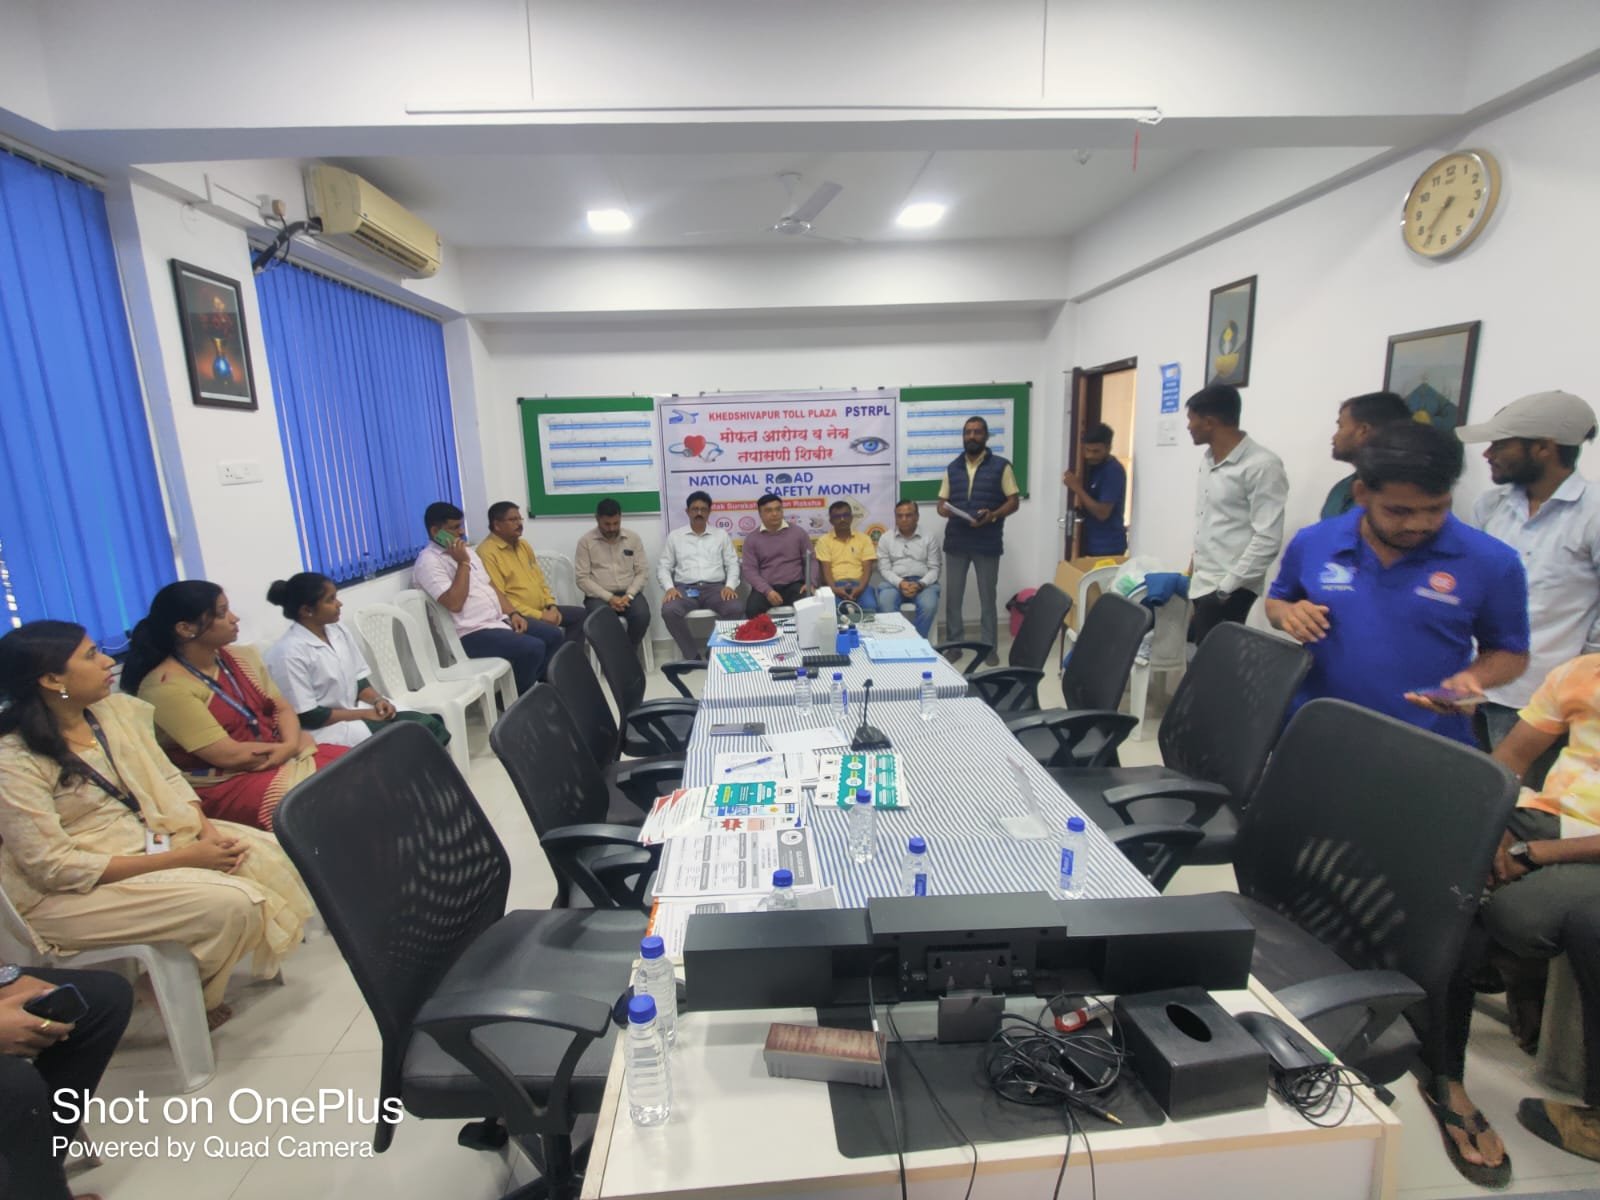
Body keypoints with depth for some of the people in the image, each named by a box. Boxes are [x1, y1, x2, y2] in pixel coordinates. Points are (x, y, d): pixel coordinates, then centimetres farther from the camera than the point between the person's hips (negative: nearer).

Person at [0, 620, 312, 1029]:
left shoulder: (118, 710, -1)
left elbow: (168, 779, 5)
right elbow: (55, 868, -20)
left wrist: (207, 829, -13)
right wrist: (182, 858, -23)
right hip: (69, 893, -7)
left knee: (270, 853, -10)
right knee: (232, 903, -23)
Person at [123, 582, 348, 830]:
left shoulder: (242, 657, 7)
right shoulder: (166, 687, -15)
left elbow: (282, 708, 7)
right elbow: (228, 755, -19)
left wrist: (292, 744, -14)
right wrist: (290, 747, -9)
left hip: (281, 759, 7)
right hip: (223, 784, -7)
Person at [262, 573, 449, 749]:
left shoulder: (338, 632, 6)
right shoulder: (289, 653, -16)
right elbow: (307, 717, -16)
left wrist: (377, 700, -7)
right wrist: (365, 714, -15)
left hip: (356, 711, 7)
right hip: (326, 728, -7)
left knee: (430, 724, -15)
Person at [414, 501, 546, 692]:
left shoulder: (466, 550, 17)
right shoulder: (428, 562, -11)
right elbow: (454, 604, -23)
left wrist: (512, 613, 4)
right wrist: (463, 563, -17)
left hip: (500, 620, 9)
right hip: (472, 634, -9)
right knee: (533, 649, -24)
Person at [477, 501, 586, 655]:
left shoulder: (523, 545, 15)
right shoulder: (487, 552, -14)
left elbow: (539, 580, 21)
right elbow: (498, 599, -19)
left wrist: (551, 605, 2)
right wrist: (539, 615, -19)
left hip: (541, 608, 9)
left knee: (580, 614, 5)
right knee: (553, 633, -30)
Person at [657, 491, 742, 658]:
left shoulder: (721, 535, 15)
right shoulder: (675, 536, 13)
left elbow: (733, 564, 11)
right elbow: (663, 567, 11)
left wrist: (730, 586, -9)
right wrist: (669, 587, -9)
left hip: (715, 587, 0)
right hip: (685, 588, 0)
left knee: (736, 609, -31)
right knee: (669, 611, -33)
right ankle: (694, 655, -16)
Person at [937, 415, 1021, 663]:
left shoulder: (1001, 466, -1)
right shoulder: (952, 468, 10)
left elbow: (1014, 501, -2)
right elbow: (942, 502, 12)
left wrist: (992, 515, -20)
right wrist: (945, 510, -12)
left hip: (987, 543, -3)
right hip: (956, 541, 3)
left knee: (987, 596, 6)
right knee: (953, 596, 8)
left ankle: (990, 646, 16)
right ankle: (954, 643, 21)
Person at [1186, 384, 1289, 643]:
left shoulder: (1262, 466, -15)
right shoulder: (1209, 459, 10)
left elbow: (1268, 540, -19)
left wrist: (1226, 589, -17)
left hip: (1227, 591, -7)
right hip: (1200, 585, 7)